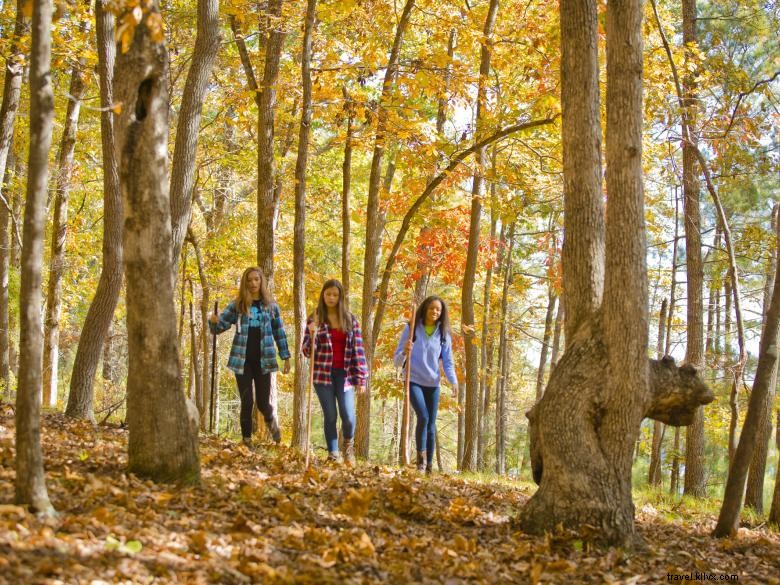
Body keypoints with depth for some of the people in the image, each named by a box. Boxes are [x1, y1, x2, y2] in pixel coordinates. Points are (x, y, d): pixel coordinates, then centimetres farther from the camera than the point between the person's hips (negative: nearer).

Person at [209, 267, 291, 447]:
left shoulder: (270, 305, 4)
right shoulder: (237, 305, 2)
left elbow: (279, 333, 9)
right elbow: (219, 327, 1)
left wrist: (286, 357, 6)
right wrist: (213, 321, -22)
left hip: (263, 360, 0)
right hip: (242, 360, 0)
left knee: (263, 402, 1)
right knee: (246, 402, -2)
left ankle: (270, 419, 37)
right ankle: (246, 440, 10)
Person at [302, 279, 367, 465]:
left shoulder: (350, 320, 6)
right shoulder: (315, 319, 4)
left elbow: (358, 350, 5)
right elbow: (307, 351, 3)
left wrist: (361, 378, 0)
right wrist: (312, 335, -17)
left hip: (344, 374, 0)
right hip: (323, 374, 0)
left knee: (348, 416, -10)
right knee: (330, 416, -1)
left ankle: (348, 444, 20)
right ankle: (333, 455, 11)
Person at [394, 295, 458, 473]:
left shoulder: (444, 334, 3)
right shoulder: (411, 329, -2)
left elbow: (448, 363, 4)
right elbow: (397, 360, -2)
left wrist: (454, 381, -14)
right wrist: (404, 353, -25)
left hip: (433, 385, 3)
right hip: (414, 381, -3)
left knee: (431, 425, 2)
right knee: (423, 417, -22)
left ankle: (429, 466, 10)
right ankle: (421, 457, -8)